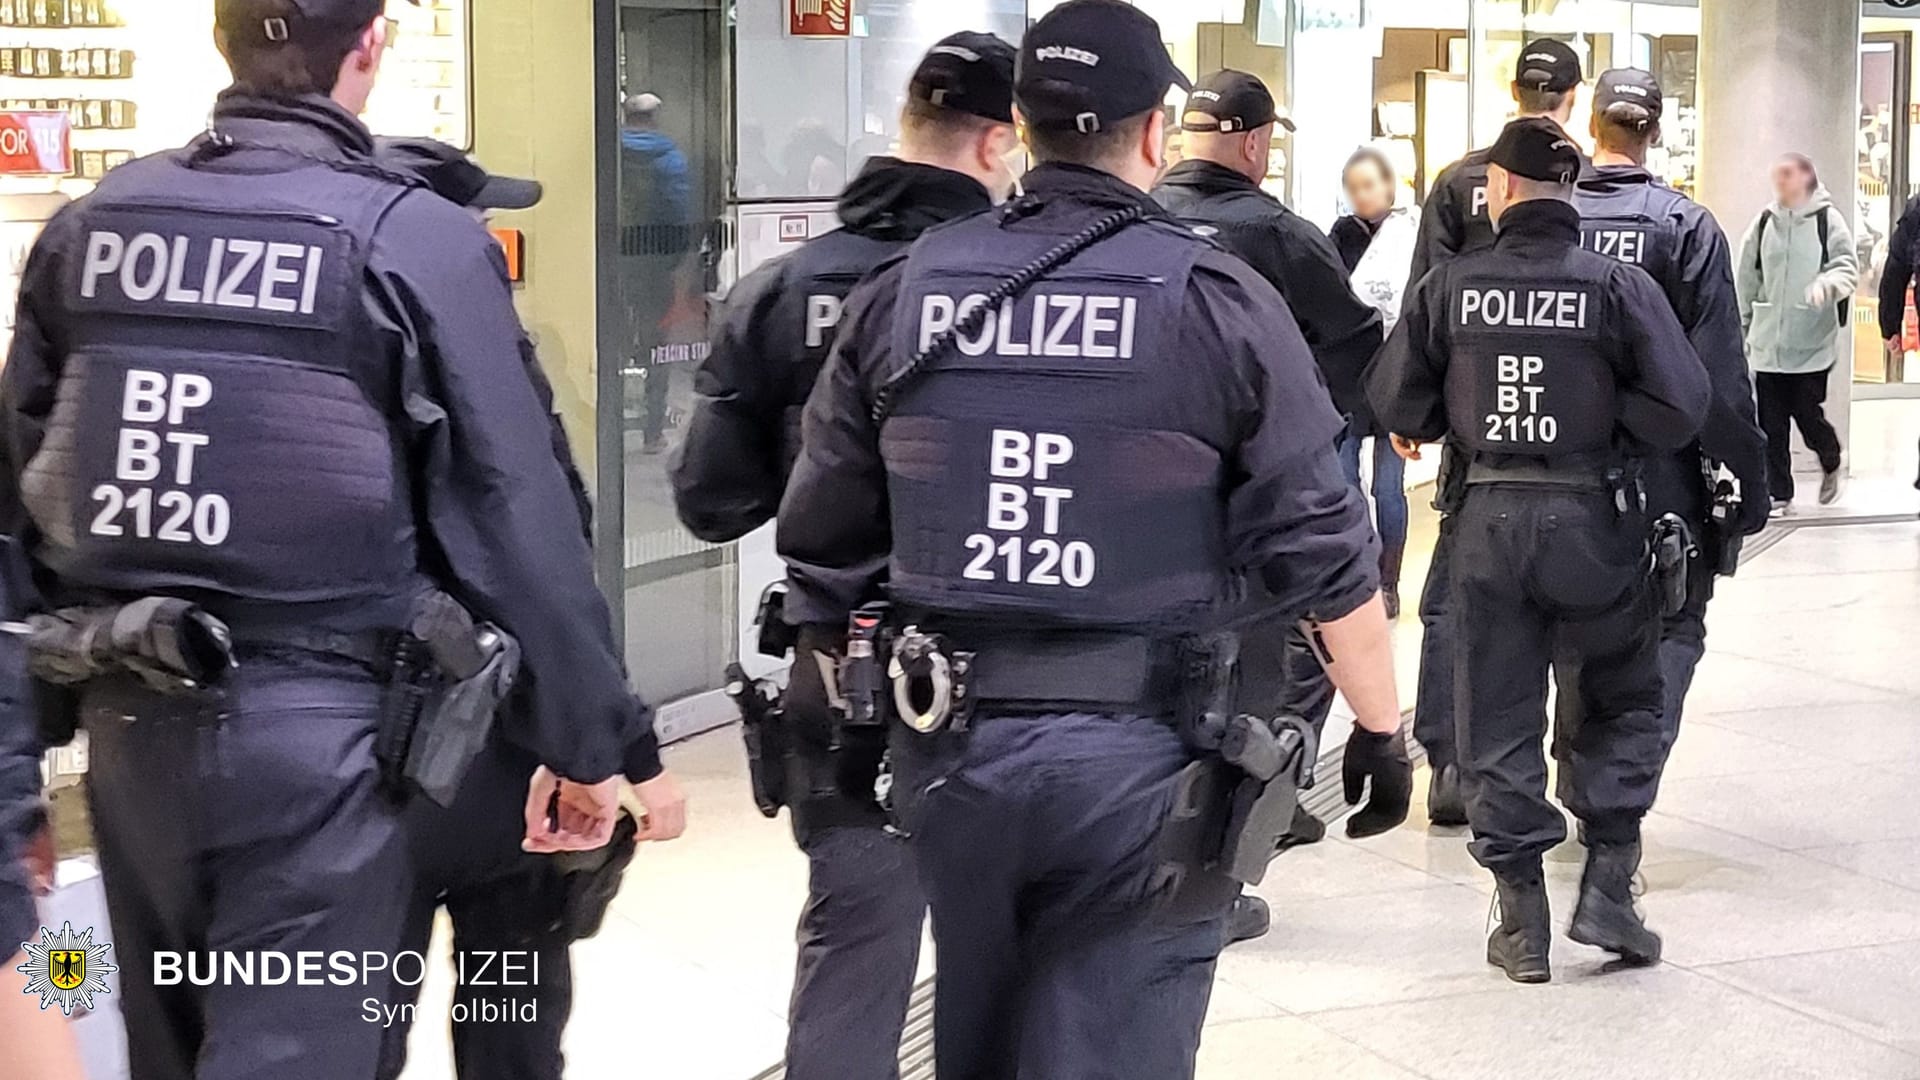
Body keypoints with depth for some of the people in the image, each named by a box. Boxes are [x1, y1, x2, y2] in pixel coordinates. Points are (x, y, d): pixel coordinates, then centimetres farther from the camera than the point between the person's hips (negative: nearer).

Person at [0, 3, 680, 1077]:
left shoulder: (88, 229, 6)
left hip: (129, 713, 6)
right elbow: (515, 519, -10)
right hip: (312, 720, -5)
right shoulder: (416, 240, -9)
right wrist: (590, 740, -3)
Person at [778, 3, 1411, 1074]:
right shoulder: (1218, 301, -7)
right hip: (1137, 758, -4)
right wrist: (1382, 730, 4)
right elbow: (1324, 547, -7)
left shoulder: (901, 292, 4)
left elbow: (823, 538, 9)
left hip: (948, 745, 4)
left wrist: (844, 706, 22)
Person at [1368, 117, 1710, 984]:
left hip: (1488, 519, 1)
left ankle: (1523, 920, 13)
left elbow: (1395, 401, -1)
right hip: (1594, 520, -1)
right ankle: (1606, 887, 9)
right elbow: (1681, 405, -13)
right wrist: (1608, 441, 3)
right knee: (1624, 702, 18)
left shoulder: (1450, 287, -3)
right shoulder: (1618, 285, -8)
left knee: (1499, 720, 10)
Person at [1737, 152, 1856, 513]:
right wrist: (1742, 324, 12)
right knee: (1771, 422, 2)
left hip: (1813, 342, -3)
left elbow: (1848, 267, -7)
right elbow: (1747, 278, 12)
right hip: (1768, 341, 3)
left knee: (1807, 413, -1)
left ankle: (1830, 464, 31)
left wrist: (1827, 284, -28)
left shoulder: (1828, 221, -4)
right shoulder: (1764, 223, 7)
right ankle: (1779, 493, 13)